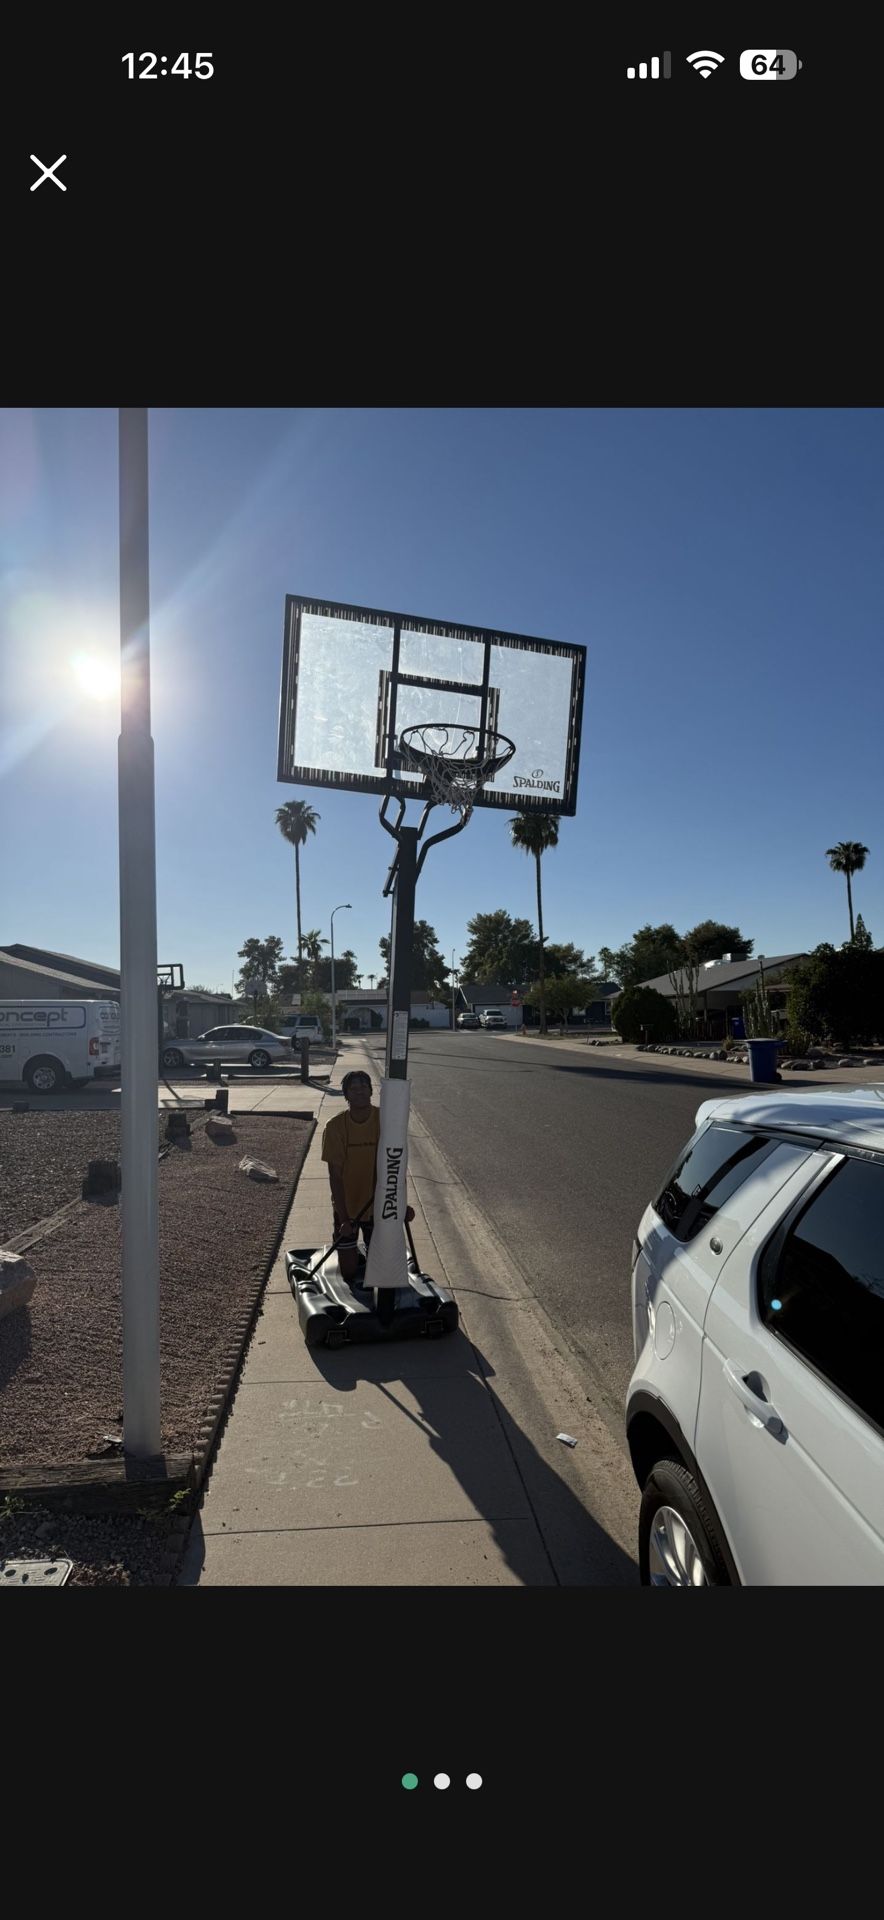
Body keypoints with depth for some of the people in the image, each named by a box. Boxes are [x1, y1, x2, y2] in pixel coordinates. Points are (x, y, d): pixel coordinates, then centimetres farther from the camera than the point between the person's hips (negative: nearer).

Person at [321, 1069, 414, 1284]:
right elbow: (335, 1175, -13)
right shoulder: (336, 1126, -16)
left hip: (378, 1208, 1)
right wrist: (344, 1218, -16)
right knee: (349, 1272, 5)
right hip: (346, 1209, -1)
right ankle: (352, 1255, 35)